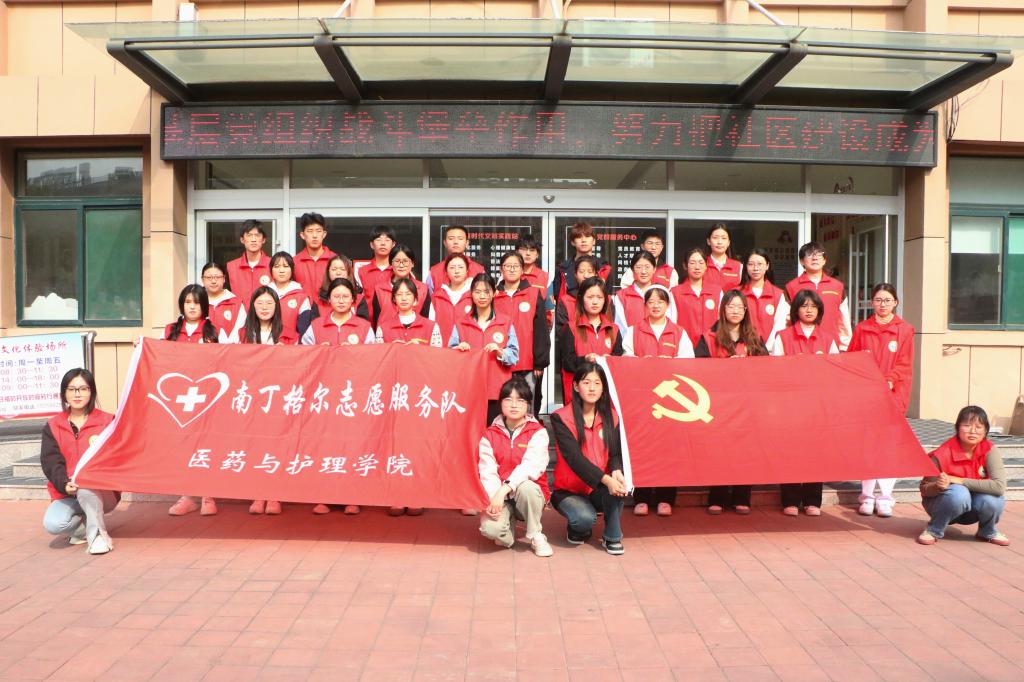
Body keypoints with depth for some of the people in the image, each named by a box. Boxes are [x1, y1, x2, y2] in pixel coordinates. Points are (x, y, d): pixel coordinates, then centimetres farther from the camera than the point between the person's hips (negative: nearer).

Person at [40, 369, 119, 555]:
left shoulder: (107, 421, 3)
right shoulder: (53, 426, 7)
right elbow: (50, 461, -4)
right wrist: (64, 484, -23)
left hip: (102, 493, -2)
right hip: (66, 494, 3)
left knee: (85, 486, -38)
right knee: (52, 523, -28)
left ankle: (98, 533, -20)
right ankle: (86, 527, 3)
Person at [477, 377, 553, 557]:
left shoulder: (538, 432, -5)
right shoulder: (490, 435, 3)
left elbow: (531, 466, -20)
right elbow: (487, 471, -8)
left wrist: (505, 489, -32)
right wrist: (493, 498, -27)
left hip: (529, 494, -1)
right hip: (499, 496, 1)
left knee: (525, 486, -36)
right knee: (490, 528, -29)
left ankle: (536, 536, -10)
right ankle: (508, 528, 10)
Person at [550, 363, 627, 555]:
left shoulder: (611, 416, 1)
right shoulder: (561, 417, -12)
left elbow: (615, 452, -5)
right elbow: (574, 457, -22)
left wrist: (616, 471, -29)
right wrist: (605, 479, -34)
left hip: (599, 489, 3)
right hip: (568, 490, -3)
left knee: (618, 486, -30)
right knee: (585, 518, -32)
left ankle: (612, 537, -6)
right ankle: (578, 530, 7)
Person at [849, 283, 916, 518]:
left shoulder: (904, 330, 3)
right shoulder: (862, 329, 9)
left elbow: (905, 365, -1)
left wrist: (889, 381, -16)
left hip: (892, 394, -1)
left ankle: (885, 499, 7)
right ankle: (867, 497, 10)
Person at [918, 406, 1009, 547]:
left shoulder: (989, 450, -17)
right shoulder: (942, 455, -24)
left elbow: (999, 486, -30)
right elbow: (925, 489, -17)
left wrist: (960, 481, -32)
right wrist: (939, 486, -40)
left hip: (970, 511, 3)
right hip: (943, 505, -3)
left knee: (993, 499, -28)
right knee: (958, 493, -34)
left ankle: (988, 532, 6)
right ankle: (934, 531, -9)